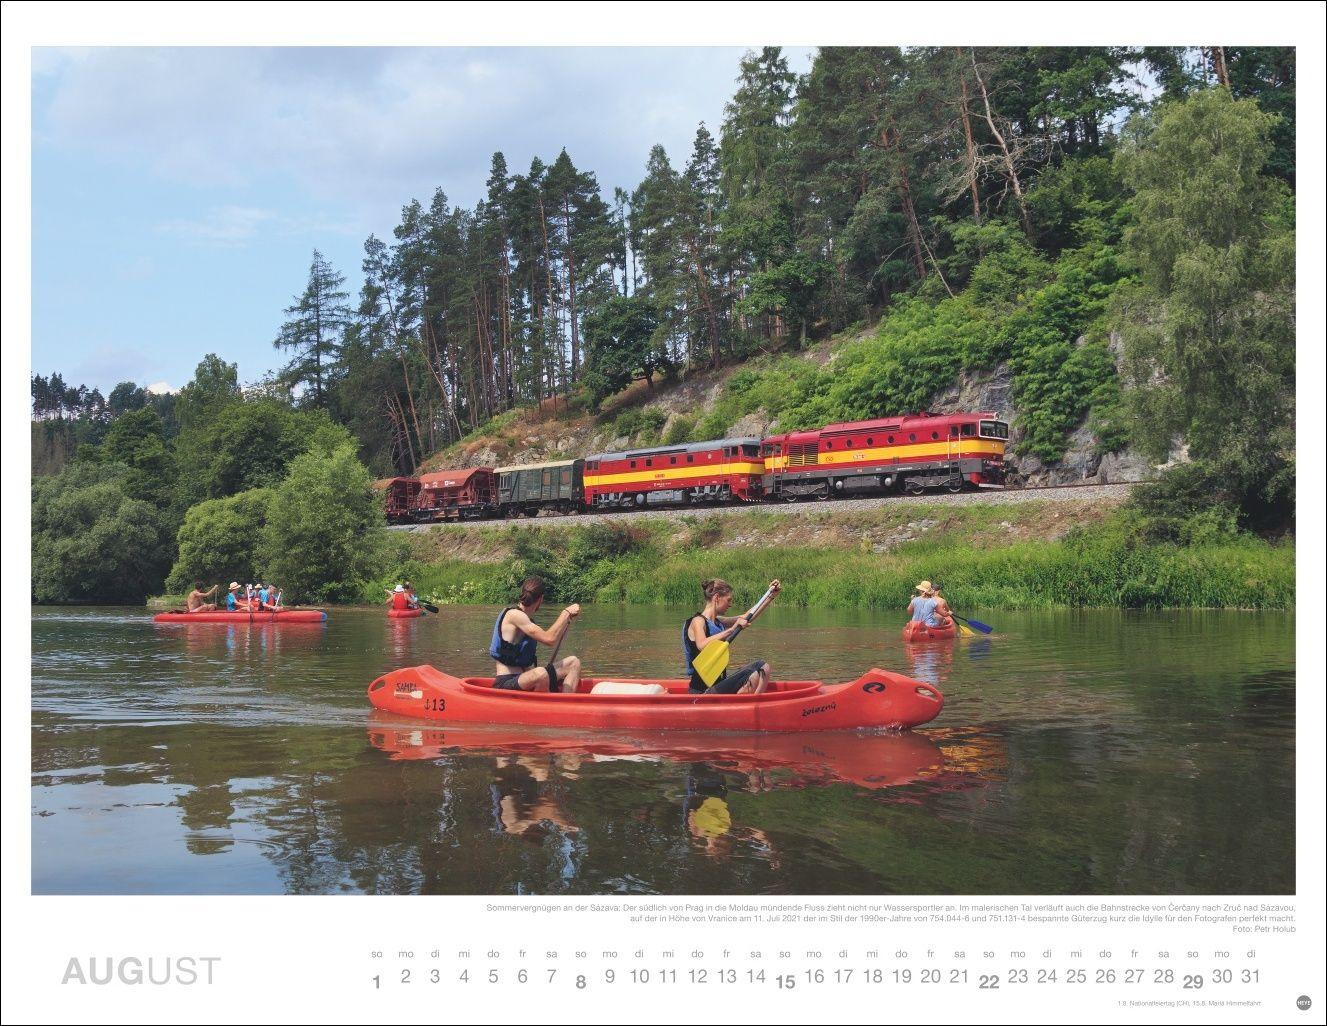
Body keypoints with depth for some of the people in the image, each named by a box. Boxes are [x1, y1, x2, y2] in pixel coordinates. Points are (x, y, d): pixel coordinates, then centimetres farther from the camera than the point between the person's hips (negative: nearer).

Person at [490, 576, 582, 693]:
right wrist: (566, 612, -13)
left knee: (573, 663, 8)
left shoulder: (524, 618, 15)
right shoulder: (513, 614, -14)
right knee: (540, 674, -41)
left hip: (523, 680, 10)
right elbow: (549, 639, -22)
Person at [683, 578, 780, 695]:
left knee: (763, 667, 6)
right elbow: (702, 645, -34)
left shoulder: (718, 622, 13)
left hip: (719, 678, 10)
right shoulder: (698, 621, -13)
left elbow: (748, 617, 20)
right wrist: (731, 630, -35)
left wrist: (771, 596, 18)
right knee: (752, 675, -18)